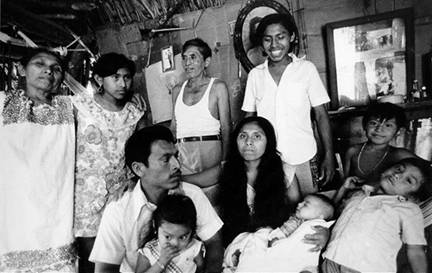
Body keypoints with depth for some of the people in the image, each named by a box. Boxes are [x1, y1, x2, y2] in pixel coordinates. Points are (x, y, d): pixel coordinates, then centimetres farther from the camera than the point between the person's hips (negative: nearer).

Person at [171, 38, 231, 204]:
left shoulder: (218, 87, 3)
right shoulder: (177, 90, 15)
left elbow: (226, 128, -1)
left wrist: (225, 161, -10)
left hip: (209, 149, -3)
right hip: (182, 152, 3)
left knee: (210, 201, -4)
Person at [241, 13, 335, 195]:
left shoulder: (306, 68, 1)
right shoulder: (255, 75, 5)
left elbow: (321, 115, 1)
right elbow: (248, 118, 9)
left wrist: (329, 156, -4)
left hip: (303, 158, -1)